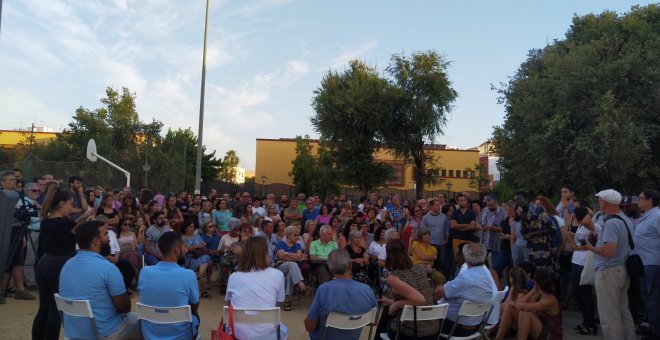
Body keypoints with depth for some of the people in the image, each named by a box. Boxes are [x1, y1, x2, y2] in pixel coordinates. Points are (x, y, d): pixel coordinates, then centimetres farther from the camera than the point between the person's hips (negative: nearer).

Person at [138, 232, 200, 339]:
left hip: (149, 334, 3)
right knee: (195, 314, 29)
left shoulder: (144, 272, -12)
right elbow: (195, 306, -5)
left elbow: (149, 299, 7)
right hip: (179, 335, -3)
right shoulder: (188, 274, -22)